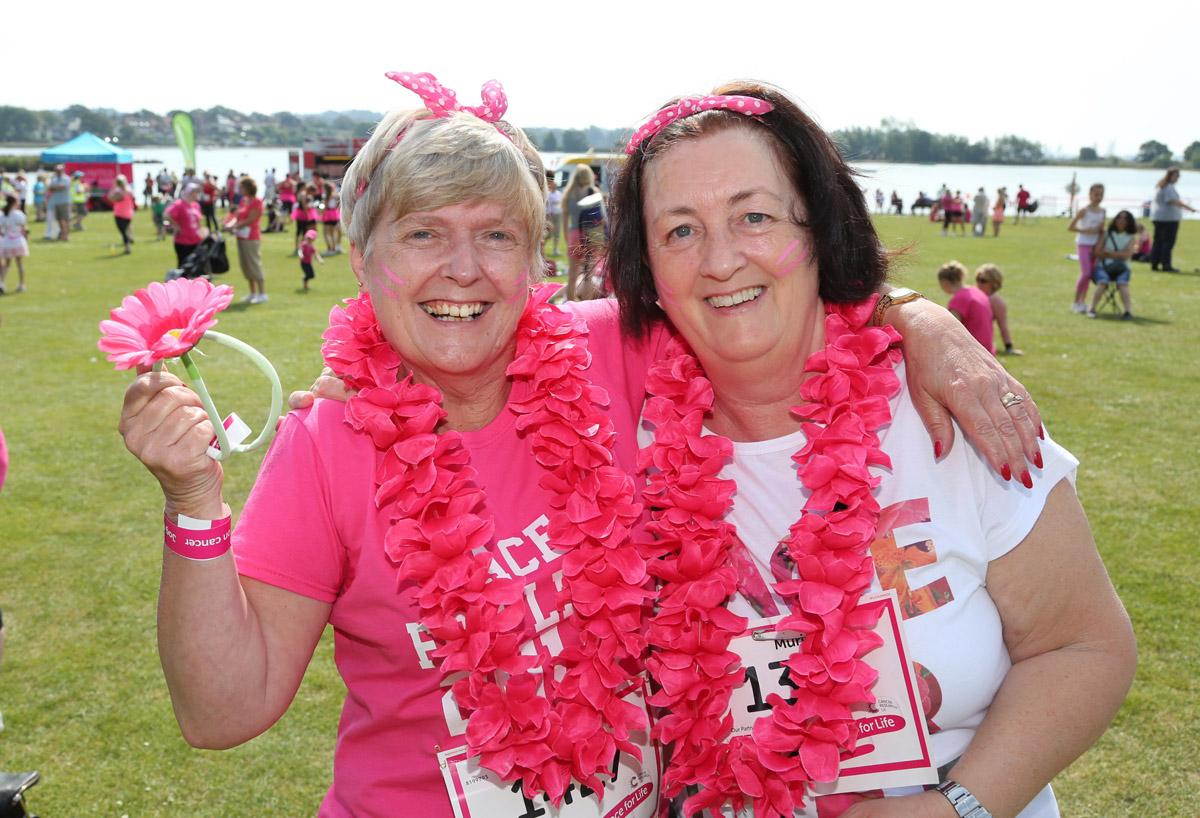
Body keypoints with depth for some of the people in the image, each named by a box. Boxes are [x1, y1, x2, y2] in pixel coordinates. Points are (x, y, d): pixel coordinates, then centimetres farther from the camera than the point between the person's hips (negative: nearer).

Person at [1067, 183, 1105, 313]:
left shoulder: (1102, 211, 8)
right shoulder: (1083, 211, -10)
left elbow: (1101, 229, 18)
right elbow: (1070, 227, -11)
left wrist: (1101, 229, -5)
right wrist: (1086, 231, -18)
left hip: (1095, 245, 6)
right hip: (1083, 244, -6)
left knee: (1089, 275, 6)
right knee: (1085, 273, -14)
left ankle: (1083, 302, 14)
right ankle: (1076, 302, -3)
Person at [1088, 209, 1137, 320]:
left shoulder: (1131, 237, 11)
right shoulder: (1106, 234, 12)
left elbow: (1127, 255, -3)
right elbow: (1098, 252, 2)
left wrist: (1108, 252, -3)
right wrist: (1118, 254, -4)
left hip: (1121, 268, 0)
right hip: (1104, 266, 0)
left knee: (1122, 283, -32)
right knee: (1102, 282, -32)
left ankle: (1128, 312, -42)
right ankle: (1092, 309, -29)